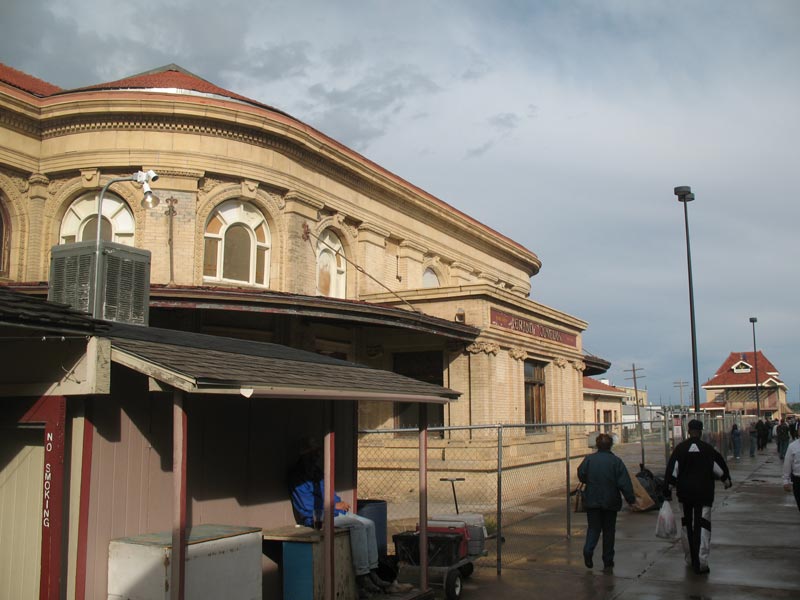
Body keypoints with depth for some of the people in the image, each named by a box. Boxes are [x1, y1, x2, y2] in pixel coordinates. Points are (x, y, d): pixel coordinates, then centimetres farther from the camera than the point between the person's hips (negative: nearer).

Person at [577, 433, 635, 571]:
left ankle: (588, 550, -16)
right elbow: (625, 483, -10)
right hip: (610, 502, -1)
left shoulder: (589, 459, -4)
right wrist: (631, 499, -4)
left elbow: (581, 475, 3)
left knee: (593, 528, 10)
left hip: (592, 501, 1)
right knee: (609, 531, 11)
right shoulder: (616, 461, -7)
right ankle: (608, 561, 14)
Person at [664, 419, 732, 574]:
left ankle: (690, 560, 22)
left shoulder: (680, 448, -4)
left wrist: (668, 491, 1)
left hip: (684, 493, 2)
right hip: (704, 493, -2)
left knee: (687, 525, 14)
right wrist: (727, 480, 25)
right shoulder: (708, 449, -5)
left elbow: (671, 470, -5)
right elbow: (720, 467, 6)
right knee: (703, 526, -1)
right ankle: (701, 563, -7)